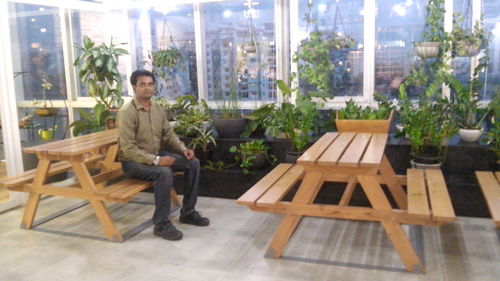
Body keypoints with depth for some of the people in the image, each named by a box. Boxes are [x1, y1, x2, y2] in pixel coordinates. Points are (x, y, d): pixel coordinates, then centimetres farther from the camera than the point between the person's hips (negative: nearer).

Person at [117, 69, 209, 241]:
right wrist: (155, 160, -30)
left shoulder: (158, 109, 4)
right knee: (164, 172, -34)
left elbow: (169, 135, 11)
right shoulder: (127, 112, -19)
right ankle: (161, 224, -19)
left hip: (156, 155, 8)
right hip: (133, 162, -8)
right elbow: (128, 149, -23)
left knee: (193, 162, -5)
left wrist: (183, 149, -7)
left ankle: (188, 212, 5)